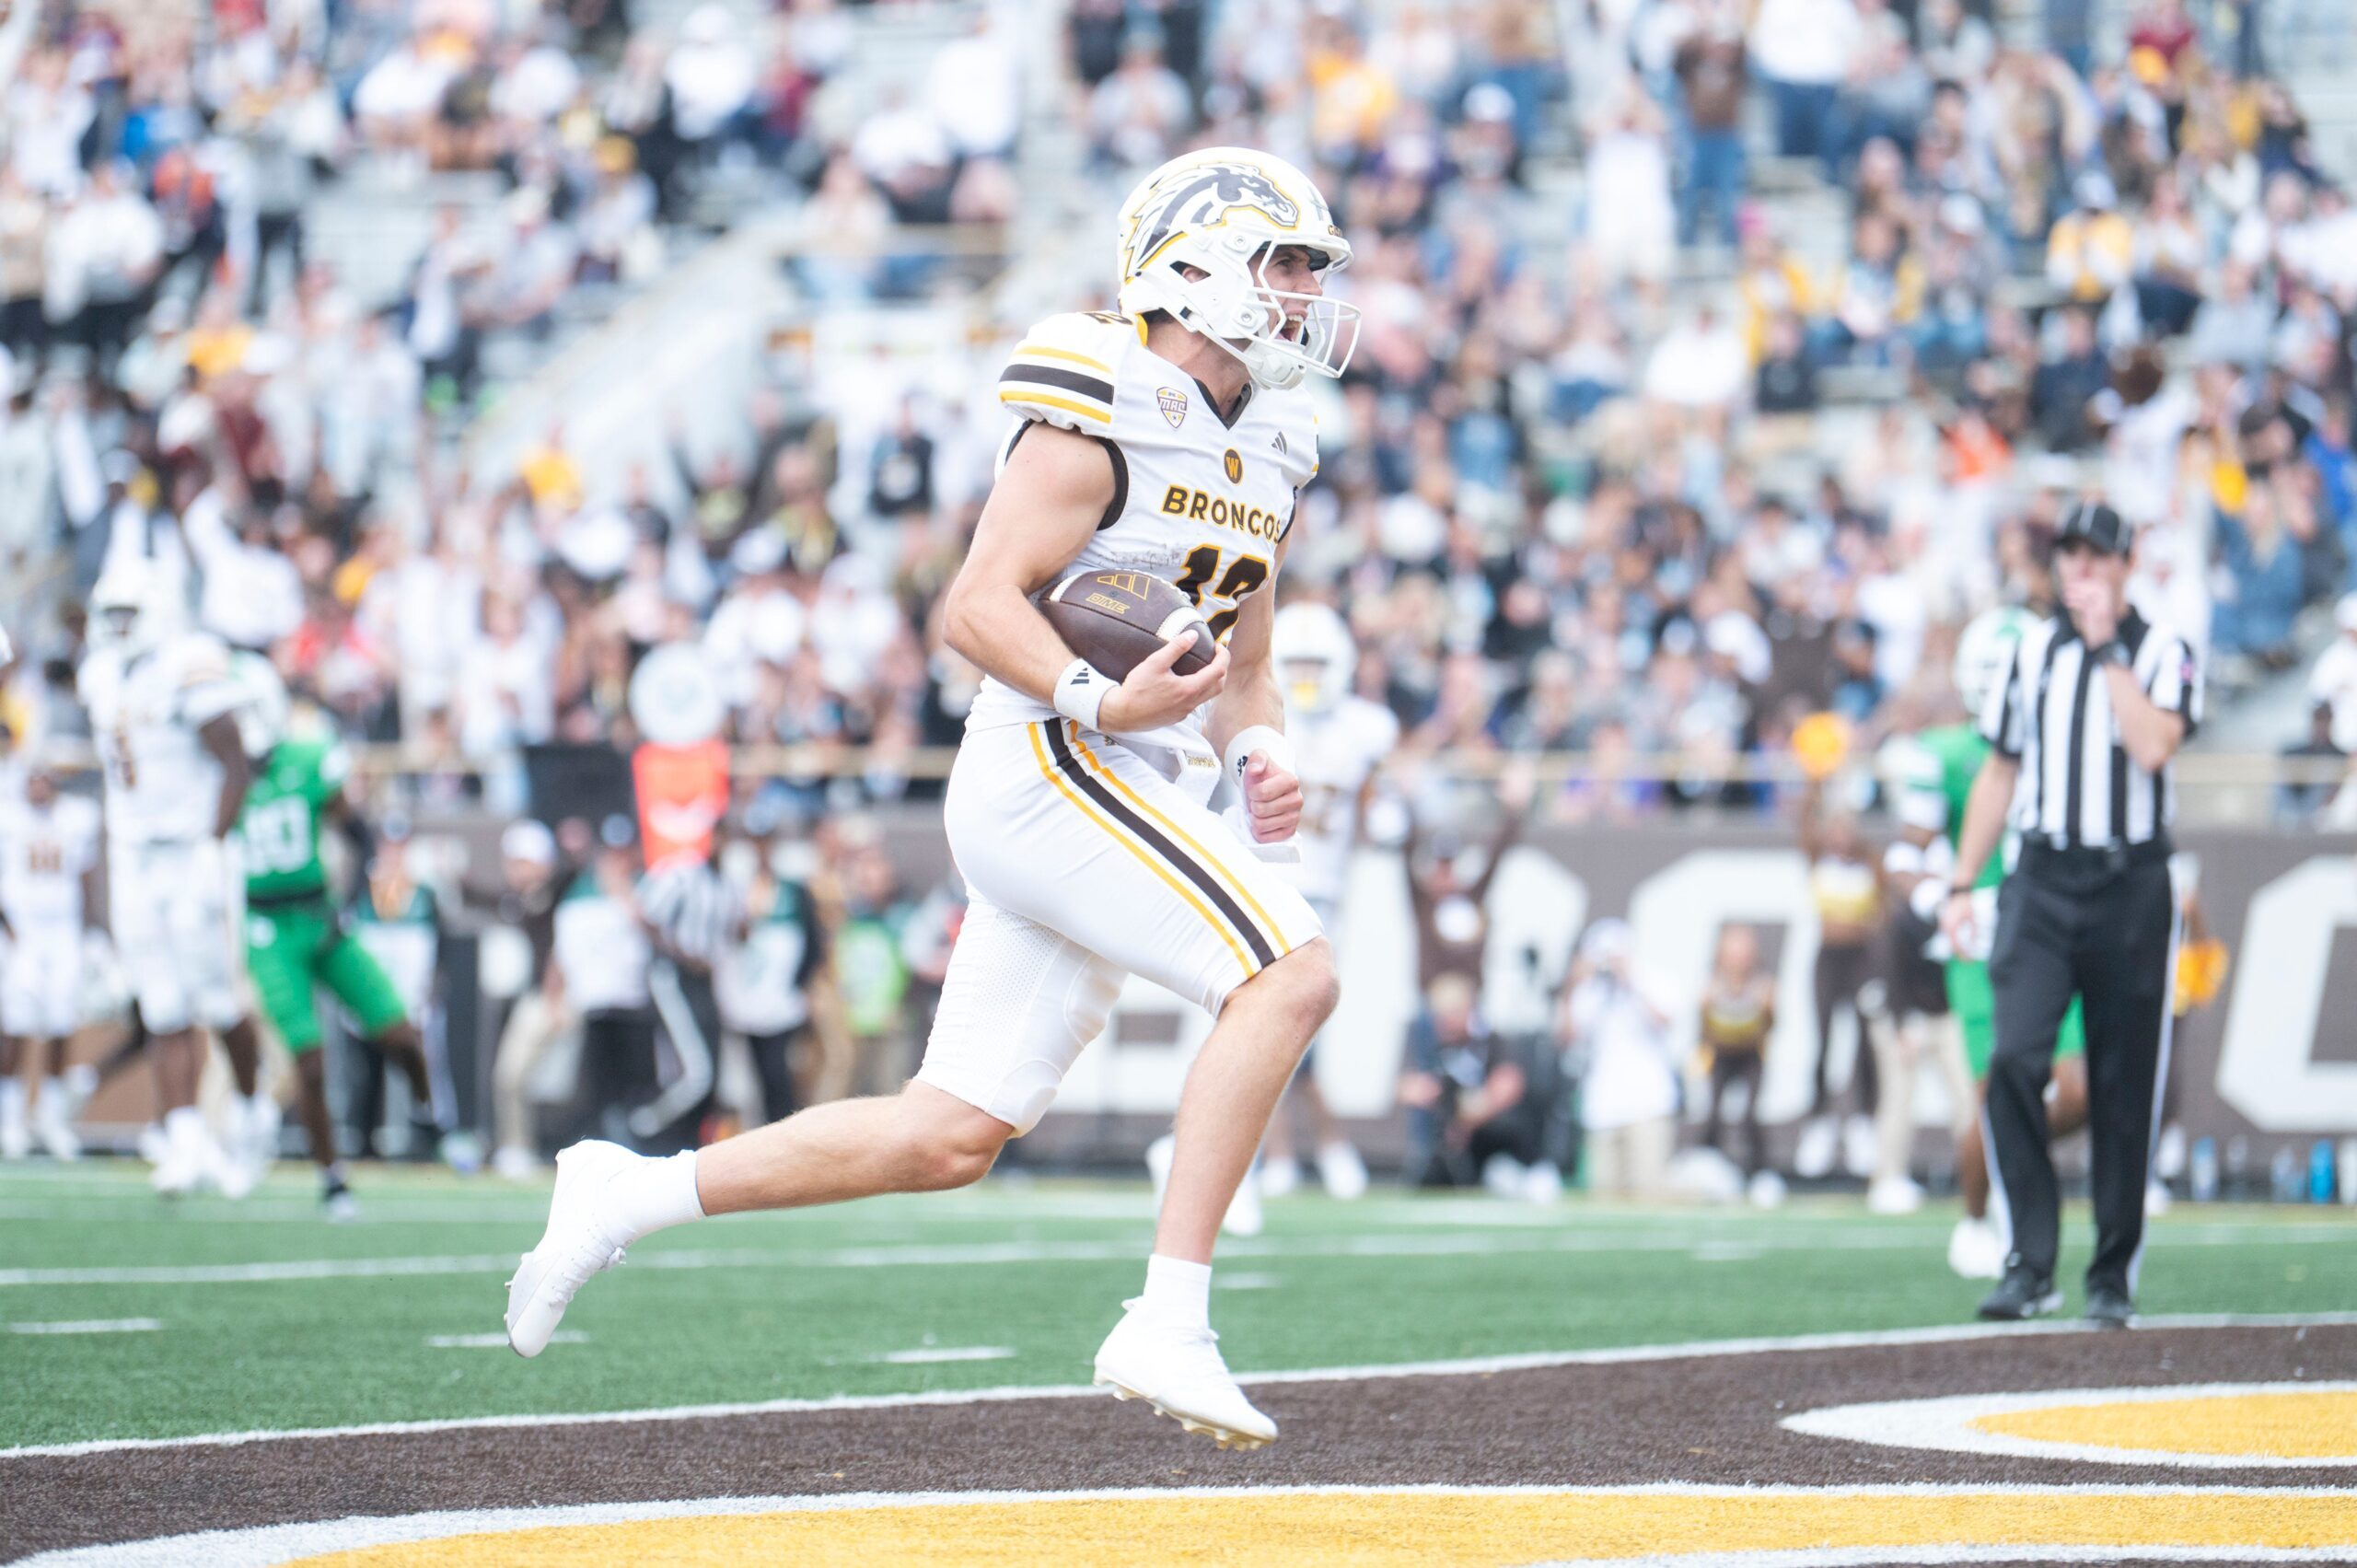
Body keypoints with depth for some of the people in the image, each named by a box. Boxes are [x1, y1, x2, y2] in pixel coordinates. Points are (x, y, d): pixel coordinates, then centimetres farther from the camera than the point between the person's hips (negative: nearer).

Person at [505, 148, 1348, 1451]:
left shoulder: (1260, 456, 18)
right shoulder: (1103, 416, -10)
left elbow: (1240, 671, 24)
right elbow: (977, 608, -15)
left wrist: (1260, 755, 3)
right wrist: (1100, 703, -29)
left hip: (1121, 805, 9)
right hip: (1049, 773, -9)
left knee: (946, 1139, 8)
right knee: (1288, 975, -22)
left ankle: (635, 1192, 20)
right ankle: (1167, 1326, -23)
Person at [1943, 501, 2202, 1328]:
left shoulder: (2165, 652, 1)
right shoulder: (2031, 650, 12)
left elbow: (2153, 748, -17)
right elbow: (1999, 772, 17)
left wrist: (2108, 649, -12)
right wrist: (1962, 884, 12)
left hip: (2131, 888, -2)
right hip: (2040, 885, 2)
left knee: (2123, 1087, 2)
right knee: (2014, 1060, -15)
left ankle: (2114, 1275, 13)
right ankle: (2030, 1266, -12)